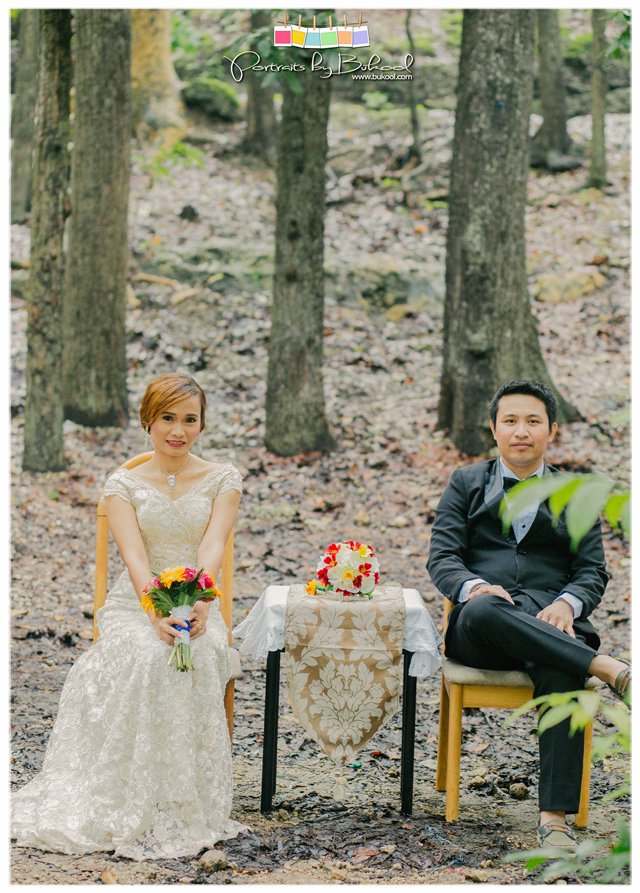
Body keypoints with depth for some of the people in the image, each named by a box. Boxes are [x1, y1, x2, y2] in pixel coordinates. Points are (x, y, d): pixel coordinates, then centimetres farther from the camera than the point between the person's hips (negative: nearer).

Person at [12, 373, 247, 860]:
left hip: (197, 605, 1)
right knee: (150, 656, -35)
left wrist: (198, 606, -29)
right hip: (135, 604, 0)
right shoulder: (123, 484, 6)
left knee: (196, 655, -35)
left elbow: (212, 548, -9)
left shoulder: (223, 480, 7)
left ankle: (185, 809, -27)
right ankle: (139, 810, -30)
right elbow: (134, 555, -10)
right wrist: (158, 612, -29)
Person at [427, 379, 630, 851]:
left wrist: (566, 604, -12)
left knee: (561, 675, -37)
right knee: (485, 610, -41)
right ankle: (609, 668, -41)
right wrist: (475, 587, -16)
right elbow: (442, 557, 8)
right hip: (481, 635, 0)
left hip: (549, 620, 0)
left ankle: (555, 817, -41)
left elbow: (593, 572, 13)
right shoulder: (466, 483, 20)